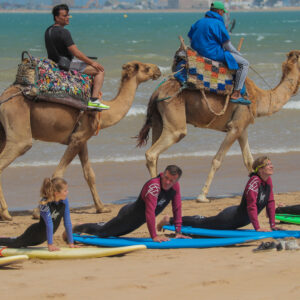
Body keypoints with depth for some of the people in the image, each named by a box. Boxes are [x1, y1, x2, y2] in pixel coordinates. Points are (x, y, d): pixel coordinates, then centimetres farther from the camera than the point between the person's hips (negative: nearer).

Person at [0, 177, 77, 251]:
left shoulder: (64, 201, -18)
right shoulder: (45, 203, -34)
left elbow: (67, 222, -14)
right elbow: (49, 223, -37)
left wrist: (71, 243, -13)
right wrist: (50, 245, -38)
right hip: (35, 232, -6)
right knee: (14, 243, 14)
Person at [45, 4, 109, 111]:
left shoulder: (48, 30, 6)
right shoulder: (63, 32, -23)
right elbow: (76, 53, -23)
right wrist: (92, 62, -12)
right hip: (67, 65, -10)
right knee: (99, 71, -4)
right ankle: (94, 100, -13)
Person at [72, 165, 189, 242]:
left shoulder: (175, 186, -15)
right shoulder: (154, 186, -38)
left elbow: (177, 209, -7)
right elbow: (150, 212, -43)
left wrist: (178, 232, -10)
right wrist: (154, 236, -46)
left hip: (139, 219, 7)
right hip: (129, 215, -7)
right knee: (102, 232, 12)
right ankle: (77, 229, 36)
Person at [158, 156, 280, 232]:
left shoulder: (268, 181, -2)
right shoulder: (254, 181, -28)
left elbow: (270, 202, 5)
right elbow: (251, 206, -33)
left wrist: (273, 225, 1)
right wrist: (257, 227, -34)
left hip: (241, 220, 8)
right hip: (231, 217, -8)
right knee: (203, 223, 7)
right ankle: (169, 220, 20)